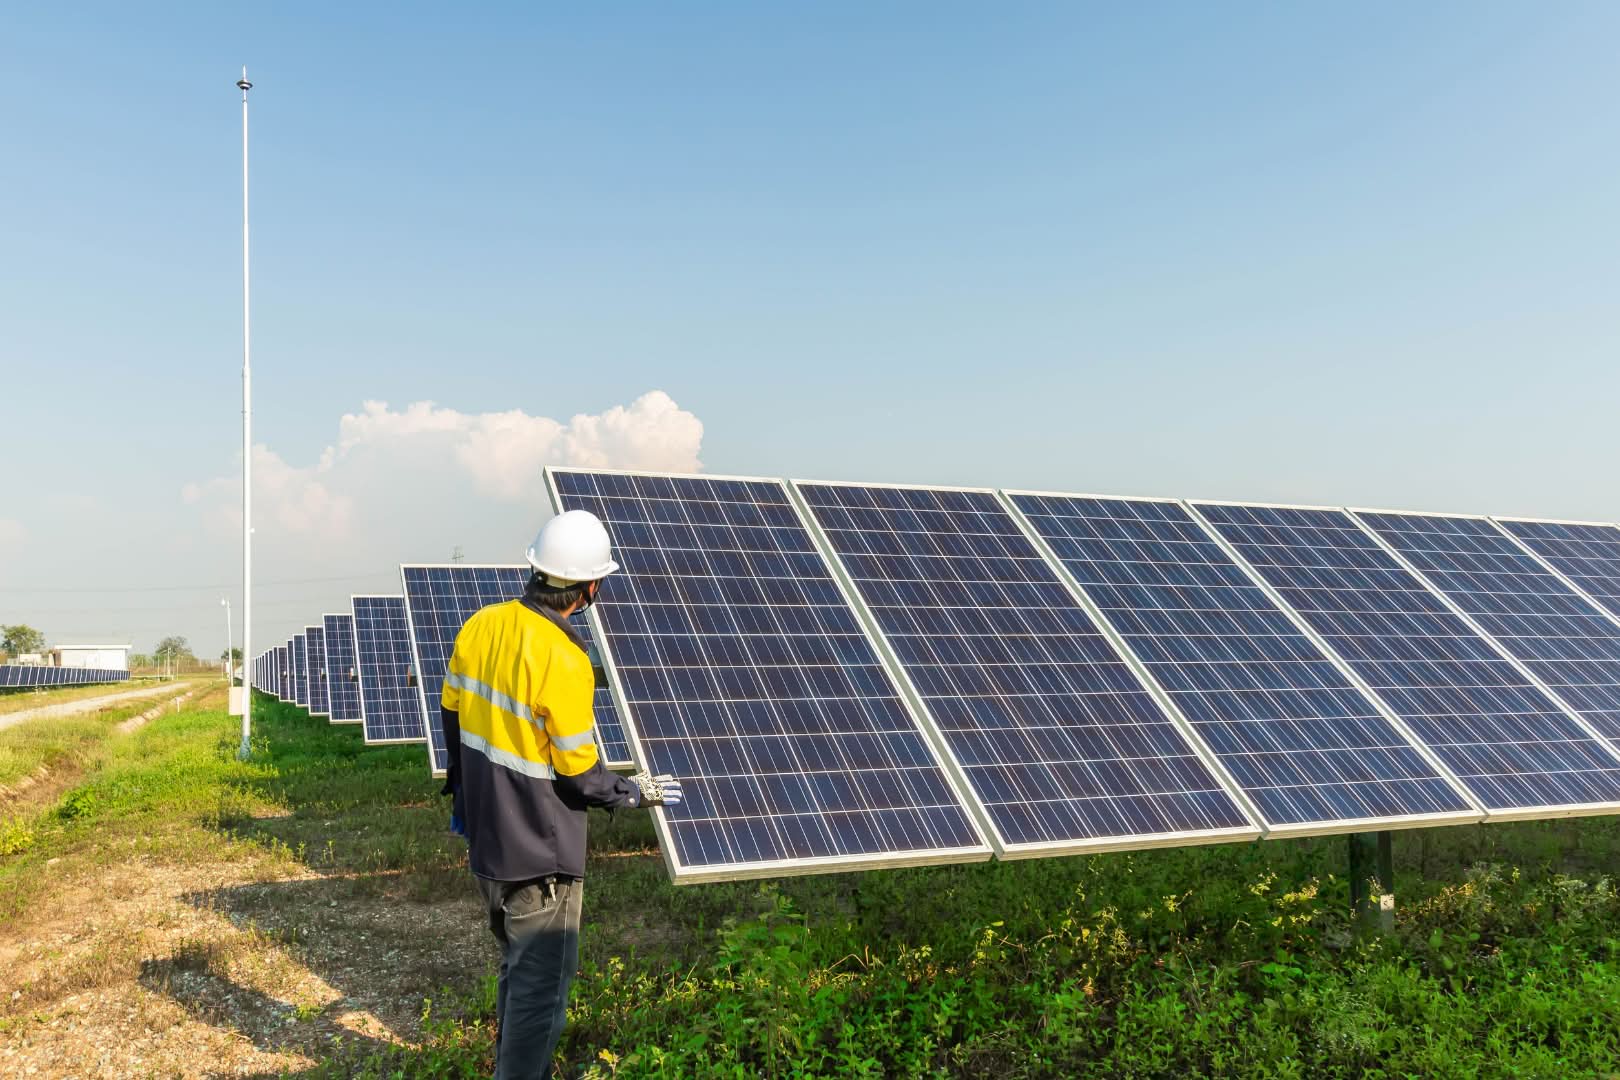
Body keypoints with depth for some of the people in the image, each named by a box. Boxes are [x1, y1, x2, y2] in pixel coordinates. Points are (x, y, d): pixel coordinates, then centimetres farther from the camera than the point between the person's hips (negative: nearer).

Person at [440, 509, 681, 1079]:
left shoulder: (480, 625, -5)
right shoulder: (563, 662, -26)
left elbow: (452, 712, 9)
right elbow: (580, 777, -20)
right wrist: (637, 791, -1)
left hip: (486, 840, 8)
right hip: (538, 857, -8)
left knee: (519, 970, 26)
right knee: (541, 988, 8)